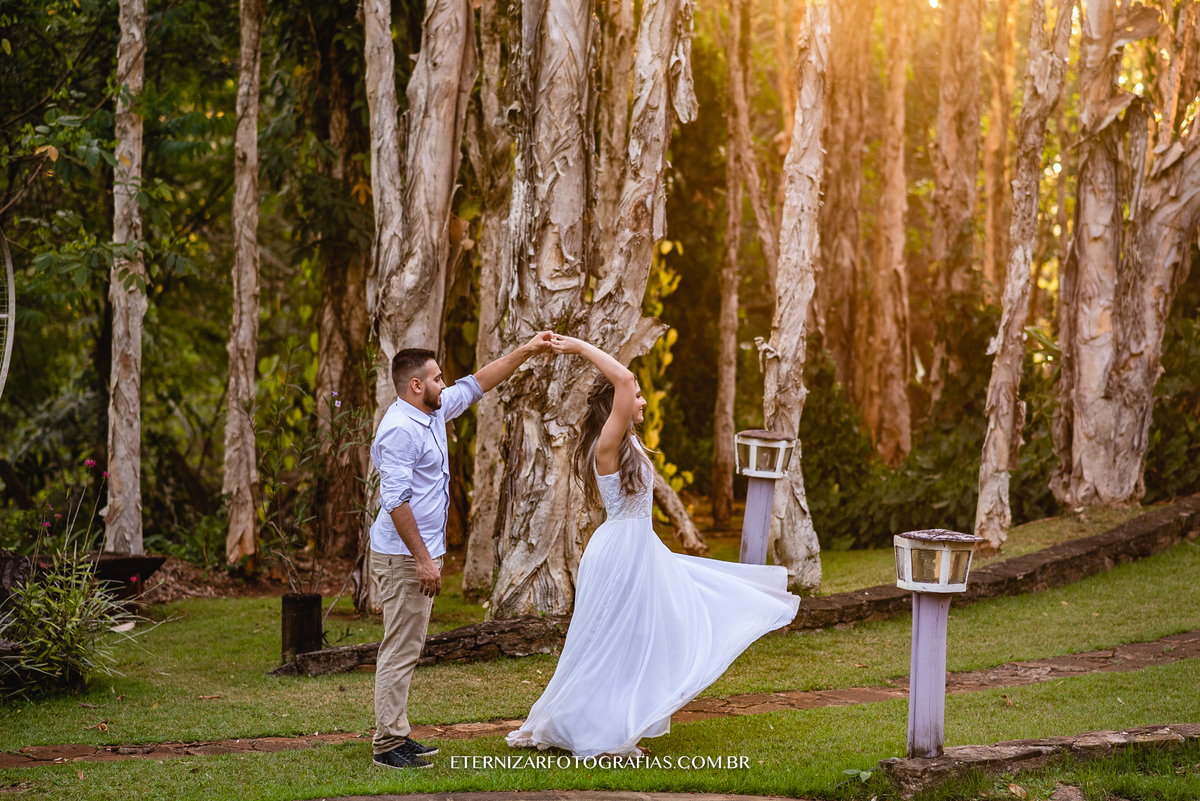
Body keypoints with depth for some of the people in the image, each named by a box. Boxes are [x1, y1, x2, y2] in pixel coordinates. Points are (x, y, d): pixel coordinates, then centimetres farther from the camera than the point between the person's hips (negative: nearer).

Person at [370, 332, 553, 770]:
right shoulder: (400, 430, -19)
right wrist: (423, 559, -23)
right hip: (403, 556, -10)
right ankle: (387, 745, -4)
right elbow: (396, 501, -23)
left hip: (420, 553, 10)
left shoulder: (433, 413, 11)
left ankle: (397, 735, 18)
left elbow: (475, 385, 24)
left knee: (406, 649, 13)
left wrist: (527, 350, 23)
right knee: (400, 651, -7)